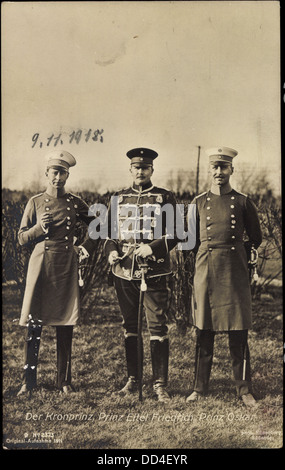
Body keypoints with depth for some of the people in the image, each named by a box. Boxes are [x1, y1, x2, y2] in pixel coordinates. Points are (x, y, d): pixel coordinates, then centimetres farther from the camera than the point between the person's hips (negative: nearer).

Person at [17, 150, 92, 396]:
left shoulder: (75, 202, 6)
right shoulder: (35, 202, 5)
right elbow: (22, 238, 6)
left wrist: (84, 246, 4)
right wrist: (40, 227, -11)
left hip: (66, 266, 1)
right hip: (41, 265, -1)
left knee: (66, 324, 4)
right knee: (34, 323, -2)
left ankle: (64, 380, 15)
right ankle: (29, 381, 9)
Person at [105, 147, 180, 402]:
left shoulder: (165, 197, 2)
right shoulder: (119, 198, 12)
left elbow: (174, 235, -1)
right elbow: (110, 231, 17)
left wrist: (153, 248, -17)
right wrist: (111, 251, -2)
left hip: (154, 271, -4)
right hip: (124, 271, 4)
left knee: (158, 326, -4)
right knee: (130, 326, 12)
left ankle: (160, 384, 4)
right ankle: (133, 379, 24)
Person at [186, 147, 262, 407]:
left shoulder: (243, 202, 3)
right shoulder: (199, 202, 7)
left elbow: (256, 239, 12)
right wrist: (210, 254, 12)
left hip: (235, 273, -1)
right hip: (205, 271, 1)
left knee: (239, 334, 3)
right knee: (204, 332, 7)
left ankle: (245, 390, 13)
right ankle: (200, 388, 17)